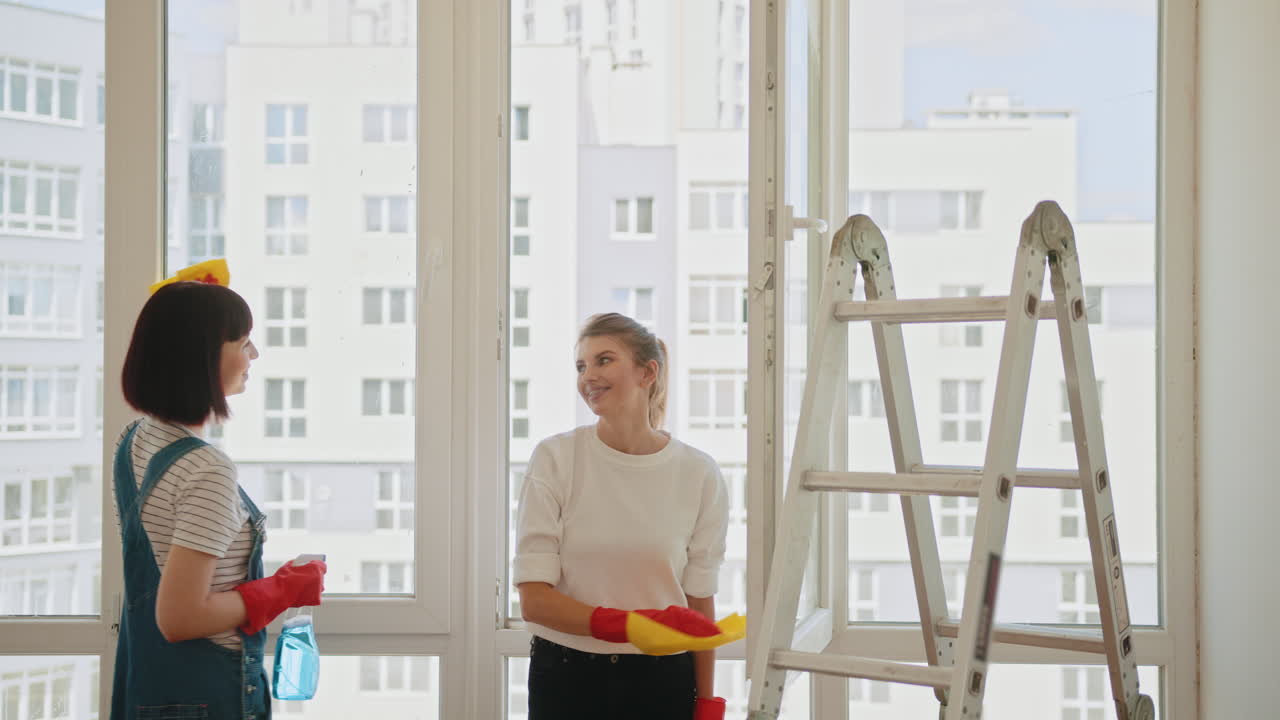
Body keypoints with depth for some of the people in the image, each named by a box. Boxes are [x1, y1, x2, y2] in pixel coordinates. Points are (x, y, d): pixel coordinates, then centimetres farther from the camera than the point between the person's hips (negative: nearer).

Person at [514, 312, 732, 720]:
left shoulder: (698, 474, -2)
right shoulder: (554, 458, -6)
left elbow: (700, 602, 4)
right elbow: (534, 599, -10)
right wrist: (631, 625, -25)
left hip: (663, 681, 1)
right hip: (565, 676, -1)